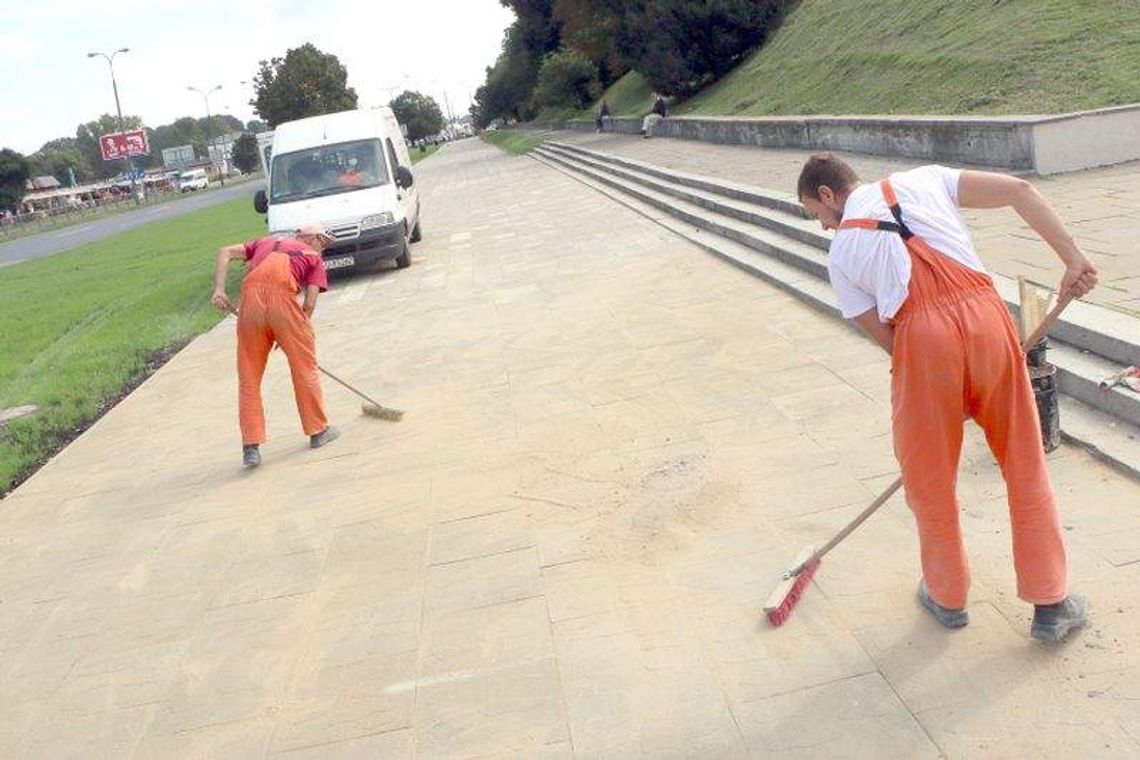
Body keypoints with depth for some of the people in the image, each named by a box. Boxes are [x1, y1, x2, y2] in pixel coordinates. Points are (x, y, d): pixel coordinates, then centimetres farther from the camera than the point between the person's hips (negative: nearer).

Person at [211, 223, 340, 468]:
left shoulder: (267, 242, 34)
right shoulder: (314, 258, 24)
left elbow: (225, 252, 18)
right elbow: (309, 305, 9)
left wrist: (219, 289, 10)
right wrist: (296, 334, 19)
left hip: (250, 296, 3)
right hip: (282, 295, -3)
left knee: (249, 375, 10)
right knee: (304, 366, 14)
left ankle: (251, 446, 8)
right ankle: (318, 430, 25)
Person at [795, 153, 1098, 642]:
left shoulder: (842, 251, 16)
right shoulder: (924, 179, 21)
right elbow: (1019, 190, 11)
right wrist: (1073, 258, 8)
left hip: (920, 336, -2)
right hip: (985, 314, 2)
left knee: (929, 478, 18)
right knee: (1025, 465, 16)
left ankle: (948, 597, 36)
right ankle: (1051, 605, 26)